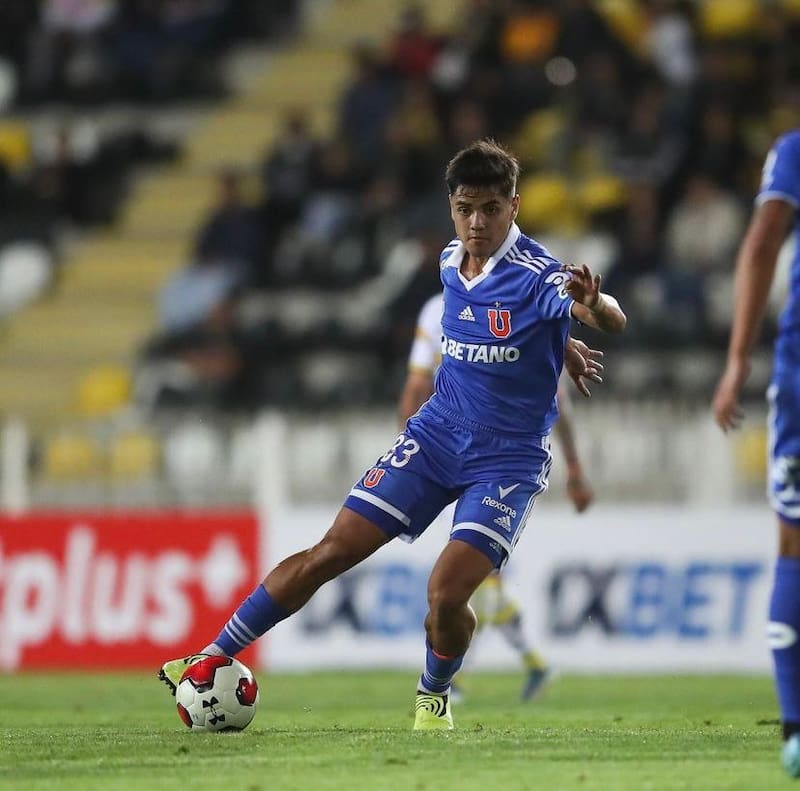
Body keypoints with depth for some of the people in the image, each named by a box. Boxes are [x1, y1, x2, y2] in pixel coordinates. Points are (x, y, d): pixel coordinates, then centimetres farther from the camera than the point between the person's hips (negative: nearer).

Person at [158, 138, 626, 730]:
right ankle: (215, 658, 7)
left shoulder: (537, 275, -19)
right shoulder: (451, 262, 2)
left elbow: (614, 322, -39)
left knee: (446, 594, -19)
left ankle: (435, 695, 13)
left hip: (507, 459, -5)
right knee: (330, 553, -2)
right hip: (437, 434, 5)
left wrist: (593, 306, -61)